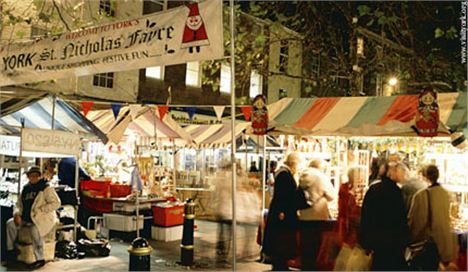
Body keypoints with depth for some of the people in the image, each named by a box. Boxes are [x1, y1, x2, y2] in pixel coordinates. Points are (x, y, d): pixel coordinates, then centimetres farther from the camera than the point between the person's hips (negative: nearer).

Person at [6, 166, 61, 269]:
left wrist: (39, 210, -18)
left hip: (43, 218, -7)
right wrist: (17, 214, -4)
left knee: (34, 230, -34)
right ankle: (10, 250, 2)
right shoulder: (26, 189, 12)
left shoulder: (46, 188, -7)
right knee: (10, 223, -12)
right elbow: (19, 204, 18)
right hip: (26, 218, 7)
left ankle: (40, 259, -26)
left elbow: (56, 203, -16)